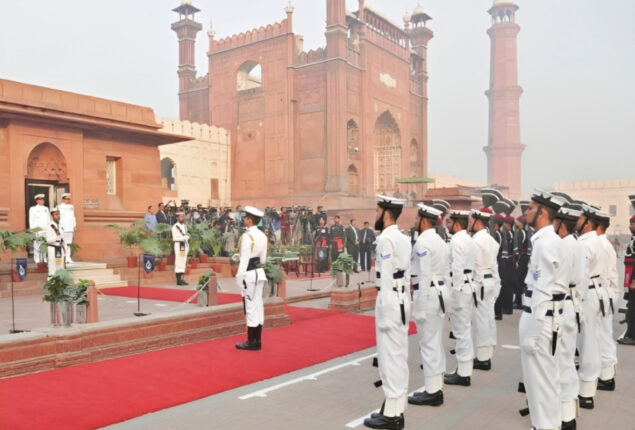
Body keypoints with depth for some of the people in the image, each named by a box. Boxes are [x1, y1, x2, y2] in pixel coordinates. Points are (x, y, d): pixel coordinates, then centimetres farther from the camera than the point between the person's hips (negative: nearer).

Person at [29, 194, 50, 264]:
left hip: (45, 230, 4)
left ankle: (44, 260, 8)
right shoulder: (33, 209, 5)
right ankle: (37, 260, -3)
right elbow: (31, 220, 0)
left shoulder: (46, 209, 17)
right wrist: (33, 230, -9)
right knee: (37, 245, -7)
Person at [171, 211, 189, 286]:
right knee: (178, 262, -8)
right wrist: (183, 238, -14)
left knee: (183, 262, 8)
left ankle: (182, 279, 12)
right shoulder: (175, 226, -8)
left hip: (185, 245, 8)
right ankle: (179, 280, -7)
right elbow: (175, 238, -14)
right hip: (179, 245, -8)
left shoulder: (185, 226, 17)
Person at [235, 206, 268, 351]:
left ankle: (252, 342, 6)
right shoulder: (263, 236, 10)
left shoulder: (247, 236, -15)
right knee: (258, 306, 11)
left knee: (250, 307, -1)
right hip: (259, 272, 8)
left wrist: (240, 276, -15)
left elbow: (244, 258, -17)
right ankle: (257, 340, 19)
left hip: (249, 273, -8)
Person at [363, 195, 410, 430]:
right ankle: (396, 410, 23)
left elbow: (386, 278, -17)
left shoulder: (386, 238, -15)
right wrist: (402, 303, 16)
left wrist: (383, 312, -15)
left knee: (390, 357, -2)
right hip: (402, 299, 9)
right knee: (399, 357, 13)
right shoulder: (403, 239, 12)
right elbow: (406, 274, 13)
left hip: (390, 300, -9)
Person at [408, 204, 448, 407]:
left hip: (428, 293, -10)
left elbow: (424, 275, -19)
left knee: (428, 343, -3)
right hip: (440, 291, 10)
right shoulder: (440, 241, 15)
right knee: (436, 342, 14)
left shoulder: (423, 241, -14)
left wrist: (419, 305, -17)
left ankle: (432, 392, 4)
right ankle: (436, 388, 21)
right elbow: (444, 271, 15)